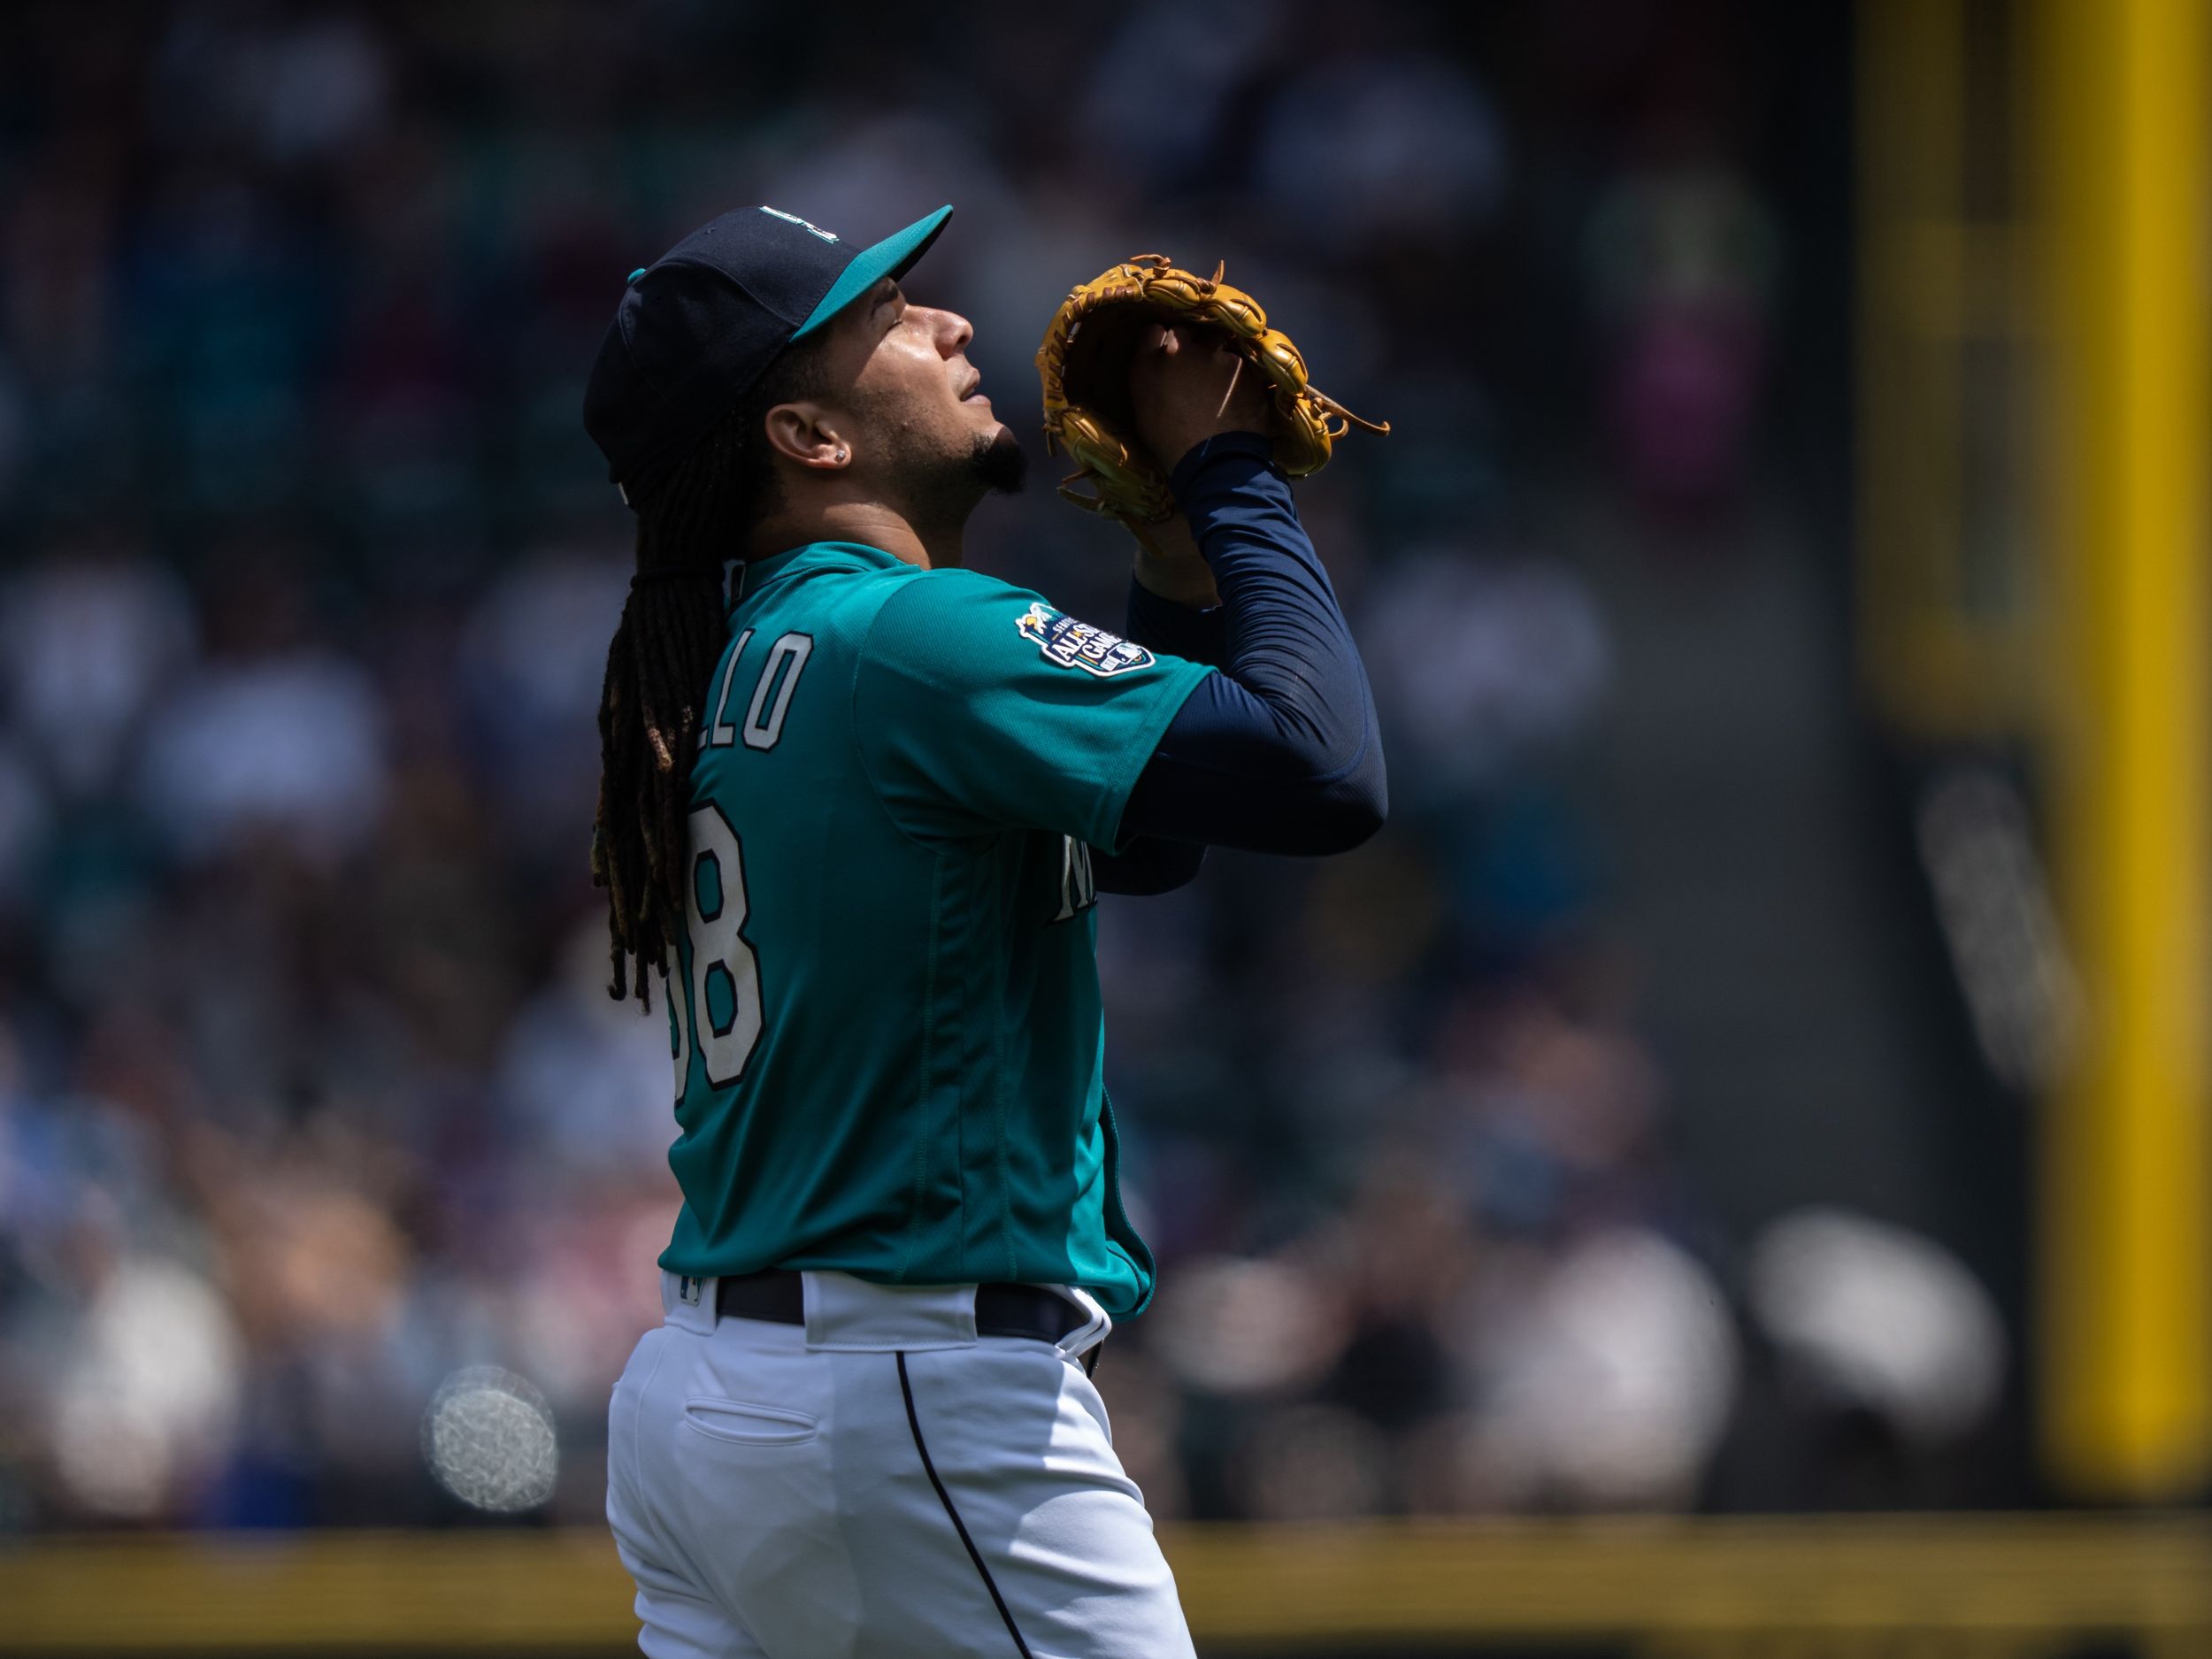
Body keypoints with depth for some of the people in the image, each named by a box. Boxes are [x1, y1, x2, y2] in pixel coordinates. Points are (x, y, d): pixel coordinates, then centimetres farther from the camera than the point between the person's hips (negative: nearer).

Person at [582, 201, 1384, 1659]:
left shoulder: (749, 659, 15)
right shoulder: (908, 637, -14)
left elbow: (1142, 834, 24)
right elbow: (1324, 773, -20)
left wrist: (1184, 555, 12)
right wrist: (1228, 481, -7)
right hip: (921, 1411, -9)